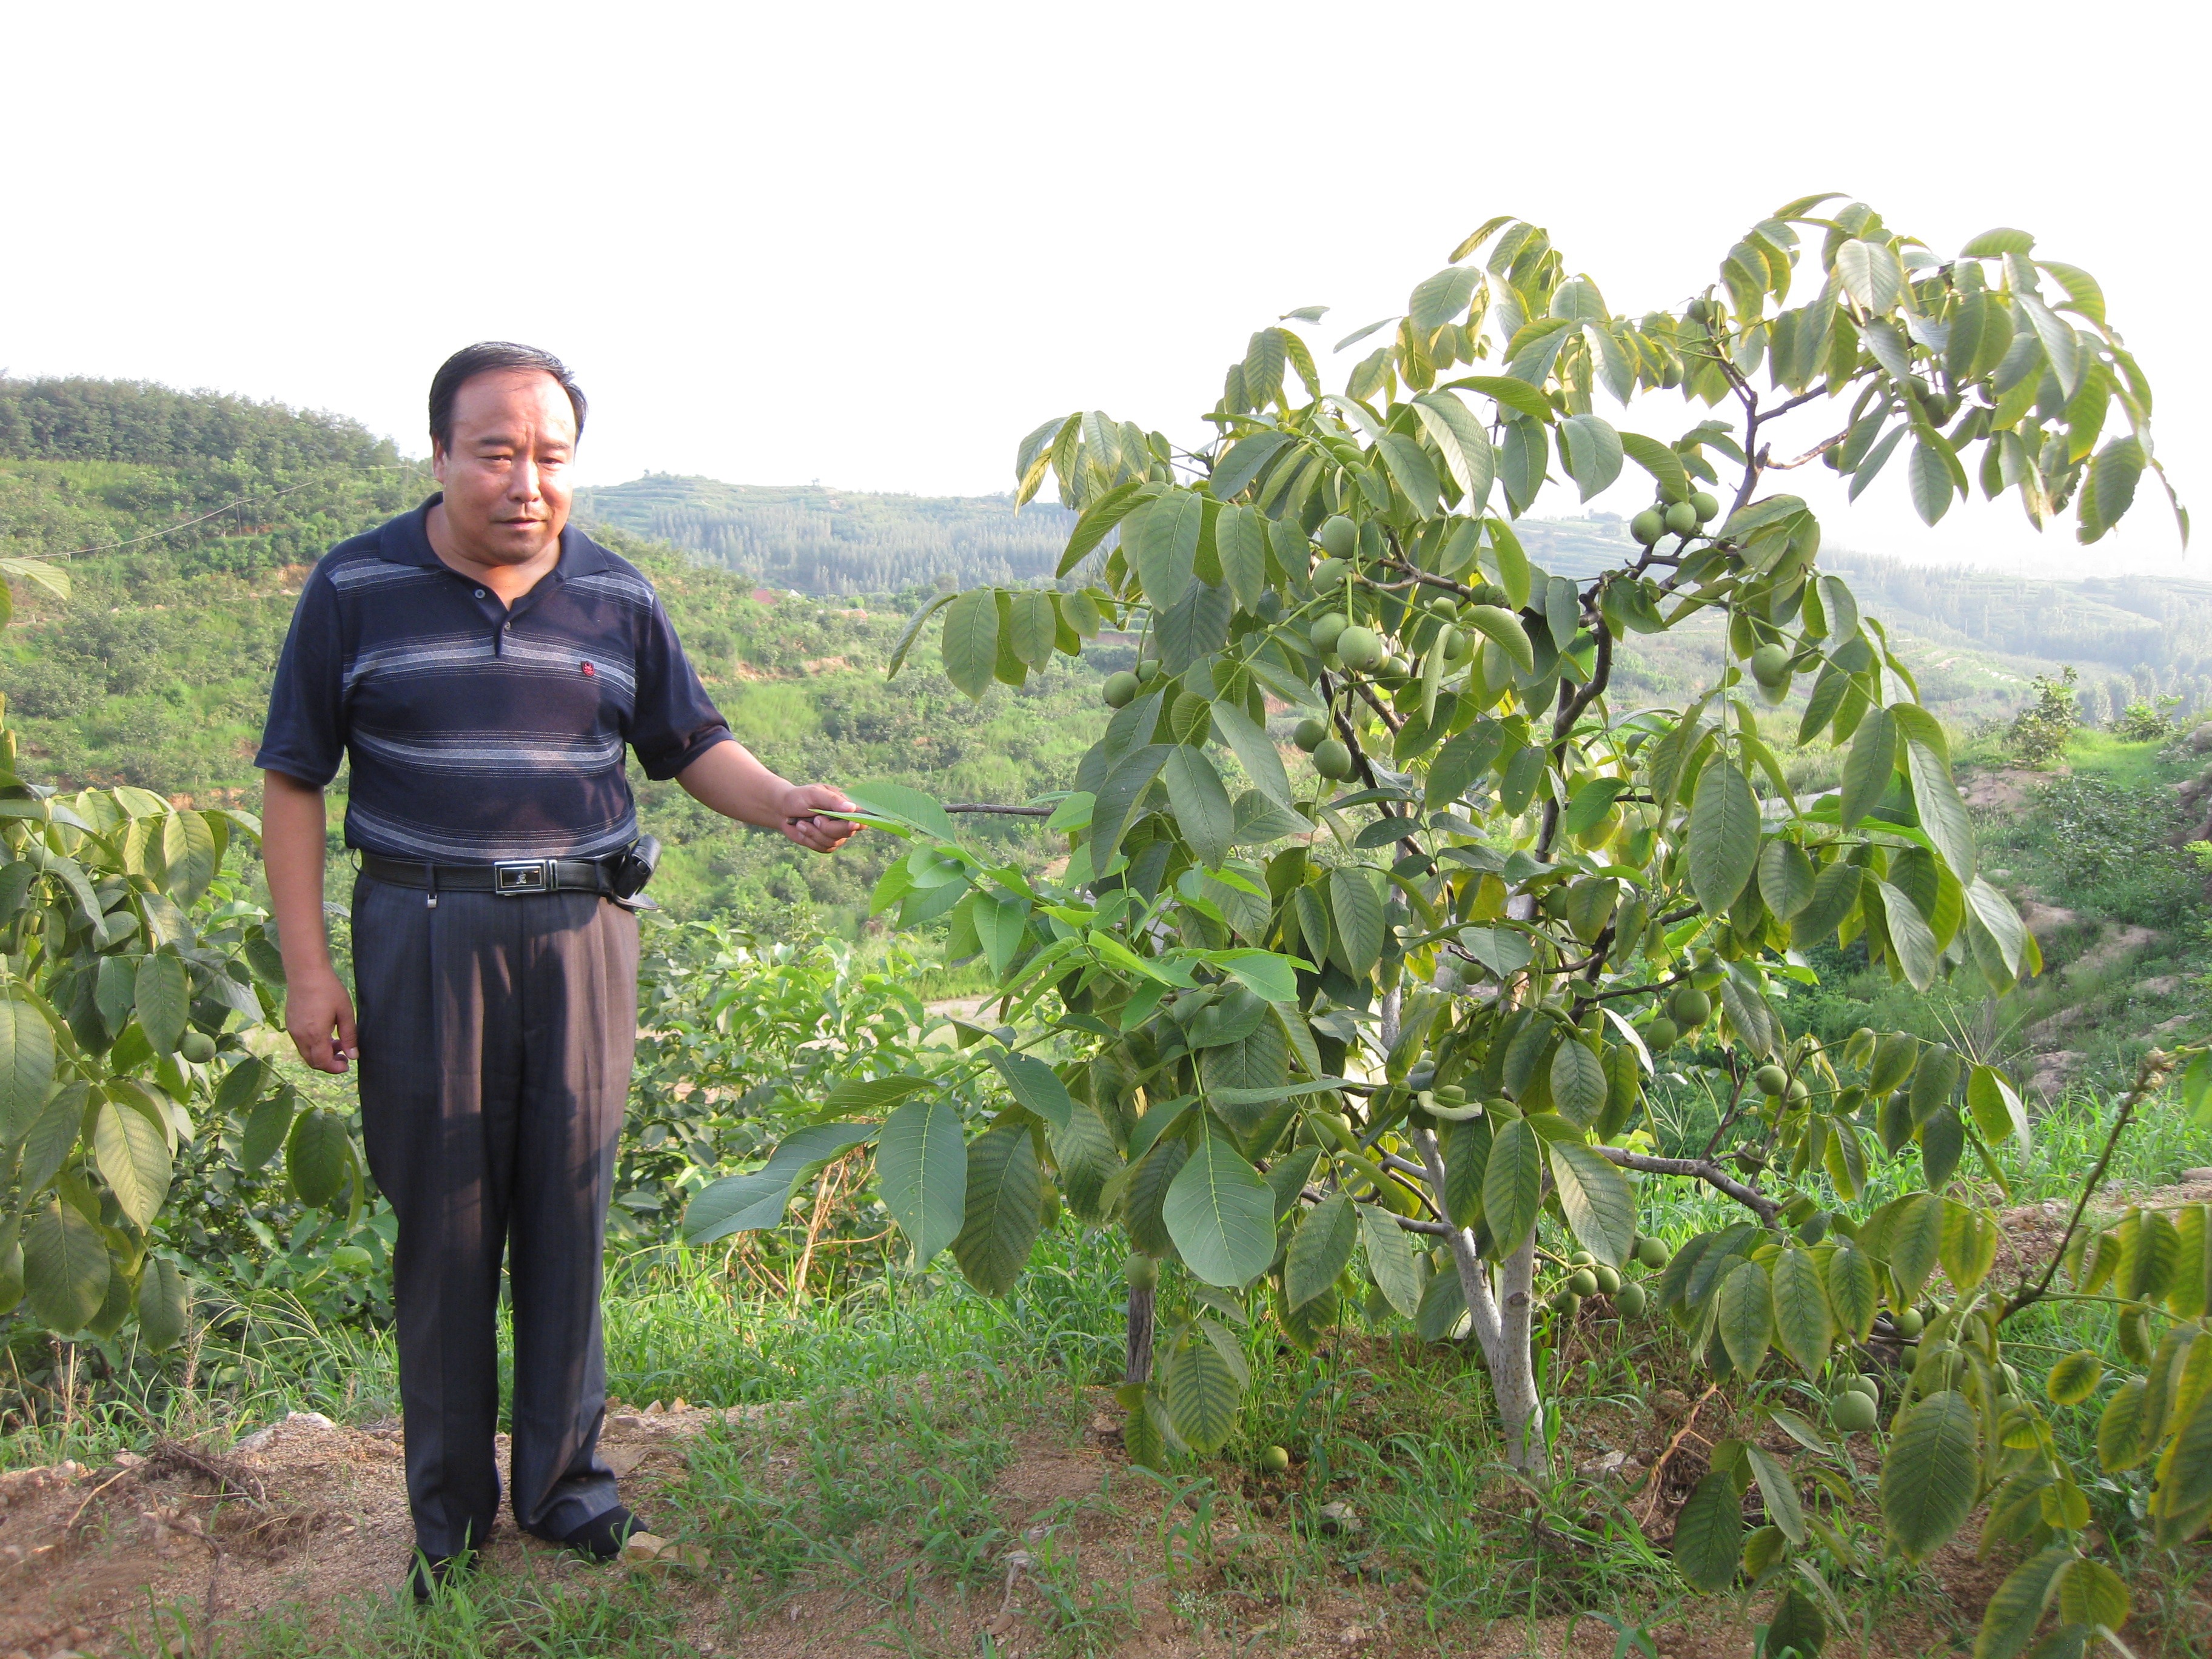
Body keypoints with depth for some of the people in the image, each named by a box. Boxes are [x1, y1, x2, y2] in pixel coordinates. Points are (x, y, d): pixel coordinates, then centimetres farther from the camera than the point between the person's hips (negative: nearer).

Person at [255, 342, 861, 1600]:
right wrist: (308, 967, -4)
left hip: (580, 931, 2)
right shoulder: (358, 588, -1)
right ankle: (451, 1509, 23)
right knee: (445, 1222, 6)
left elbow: (693, 743, 9)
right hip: (423, 939, -1)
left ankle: (565, 1479, 26)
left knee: (569, 1212, 9)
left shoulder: (618, 598, 4)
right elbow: (295, 780, 1)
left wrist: (785, 803, -13)